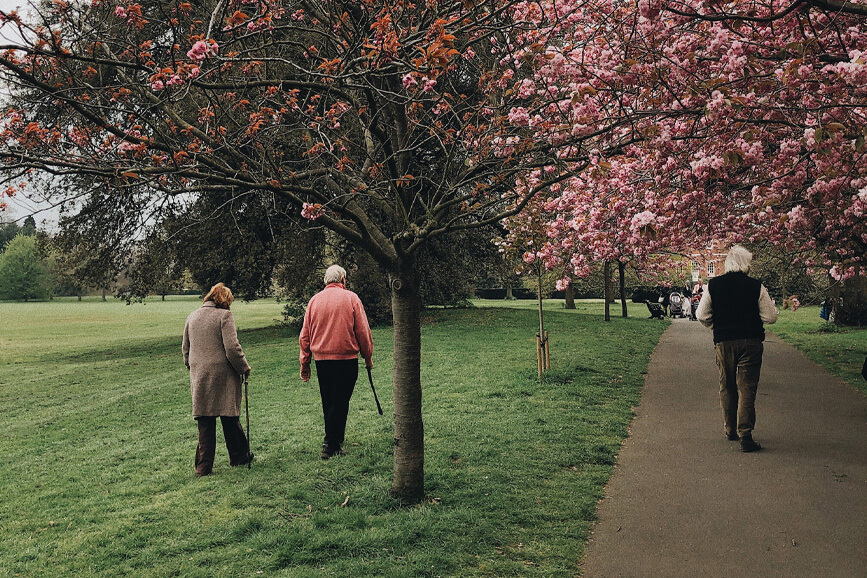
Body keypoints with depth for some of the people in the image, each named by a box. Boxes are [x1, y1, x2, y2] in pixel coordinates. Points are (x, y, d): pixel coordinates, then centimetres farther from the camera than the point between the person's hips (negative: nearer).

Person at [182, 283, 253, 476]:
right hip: (222, 375, -5)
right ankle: (239, 456, 22)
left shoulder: (192, 317, 12)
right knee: (230, 418, 8)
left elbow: (185, 349, 19)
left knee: (205, 422, 7)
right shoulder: (224, 315, -7)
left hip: (199, 377, 5)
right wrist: (244, 368, -1)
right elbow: (232, 348, -13)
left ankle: (203, 466, 7)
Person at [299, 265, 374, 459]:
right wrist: (368, 356, 7)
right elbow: (363, 330, -4)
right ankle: (330, 445, -5)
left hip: (321, 359, 4)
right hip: (346, 358, -4)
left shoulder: (315, 300, 7)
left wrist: (305, 363, 15)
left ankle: (335, 442, 26)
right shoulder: (351, 298, -3)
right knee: (340, 402, -1)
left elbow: (305, 334, 8)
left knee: (328, 402, 14)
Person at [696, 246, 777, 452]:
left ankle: (730, 430, 27)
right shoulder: (756, 286, -6)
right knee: (747, 389, -1)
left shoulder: (713, 285, -1)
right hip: (751, 342, -2)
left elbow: (702, 315, 1)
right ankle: (745, 435, -8)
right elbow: (771, 317, -3)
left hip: (724, 342, 2)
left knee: (726, 387, 15)